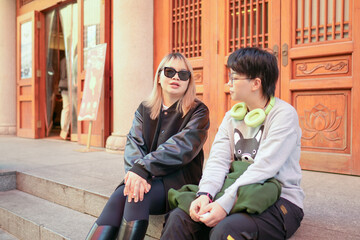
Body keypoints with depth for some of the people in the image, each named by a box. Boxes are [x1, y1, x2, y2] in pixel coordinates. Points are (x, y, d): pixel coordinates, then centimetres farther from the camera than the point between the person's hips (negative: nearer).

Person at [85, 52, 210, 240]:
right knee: (117, 198, -26)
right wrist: (136, 172, -23)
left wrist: (142, 168, -28)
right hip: (149, 179, 4)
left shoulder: (198, 111, -2)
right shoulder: (144, 109, 12)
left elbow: (181, 147, -17)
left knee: (138, 197, -30)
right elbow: (133, 143, -1)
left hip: (180, 179, -3)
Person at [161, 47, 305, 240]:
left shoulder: (284, 114, -10)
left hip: (280, 202, -5)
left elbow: (263, 169, -21)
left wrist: (225, 203, -29)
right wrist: (205, 194, -21)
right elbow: (218, 160, -3)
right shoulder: (232, 116, 10)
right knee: (179, 218, -14)